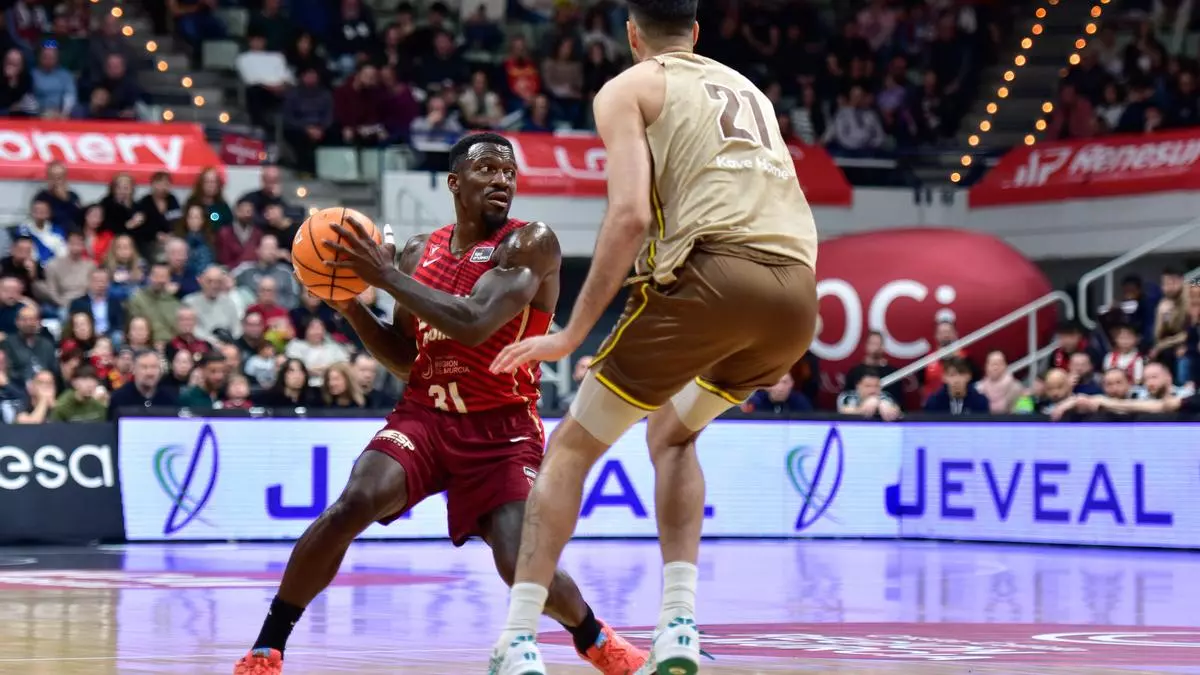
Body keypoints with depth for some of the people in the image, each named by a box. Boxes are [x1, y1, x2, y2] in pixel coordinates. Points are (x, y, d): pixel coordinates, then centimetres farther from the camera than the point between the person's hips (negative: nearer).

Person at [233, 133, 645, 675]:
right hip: (424, 415, 3)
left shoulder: (530, 244, -9)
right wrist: (350, 305, 0)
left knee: (524, 565, -17)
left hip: (502, 430, -3)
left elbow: (474, 324, -25)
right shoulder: (419, 252, 9)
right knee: (354, 503, -24)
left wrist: (385, 275, -22)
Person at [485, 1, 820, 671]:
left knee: (574, 445, 10)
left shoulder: (628, 89, 13)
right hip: (798, 293, 6)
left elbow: (632, 214, -3)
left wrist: (573, 333, -1)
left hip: (712, 271, -5)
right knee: (673, 432, 29)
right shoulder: (748, 89, 32)